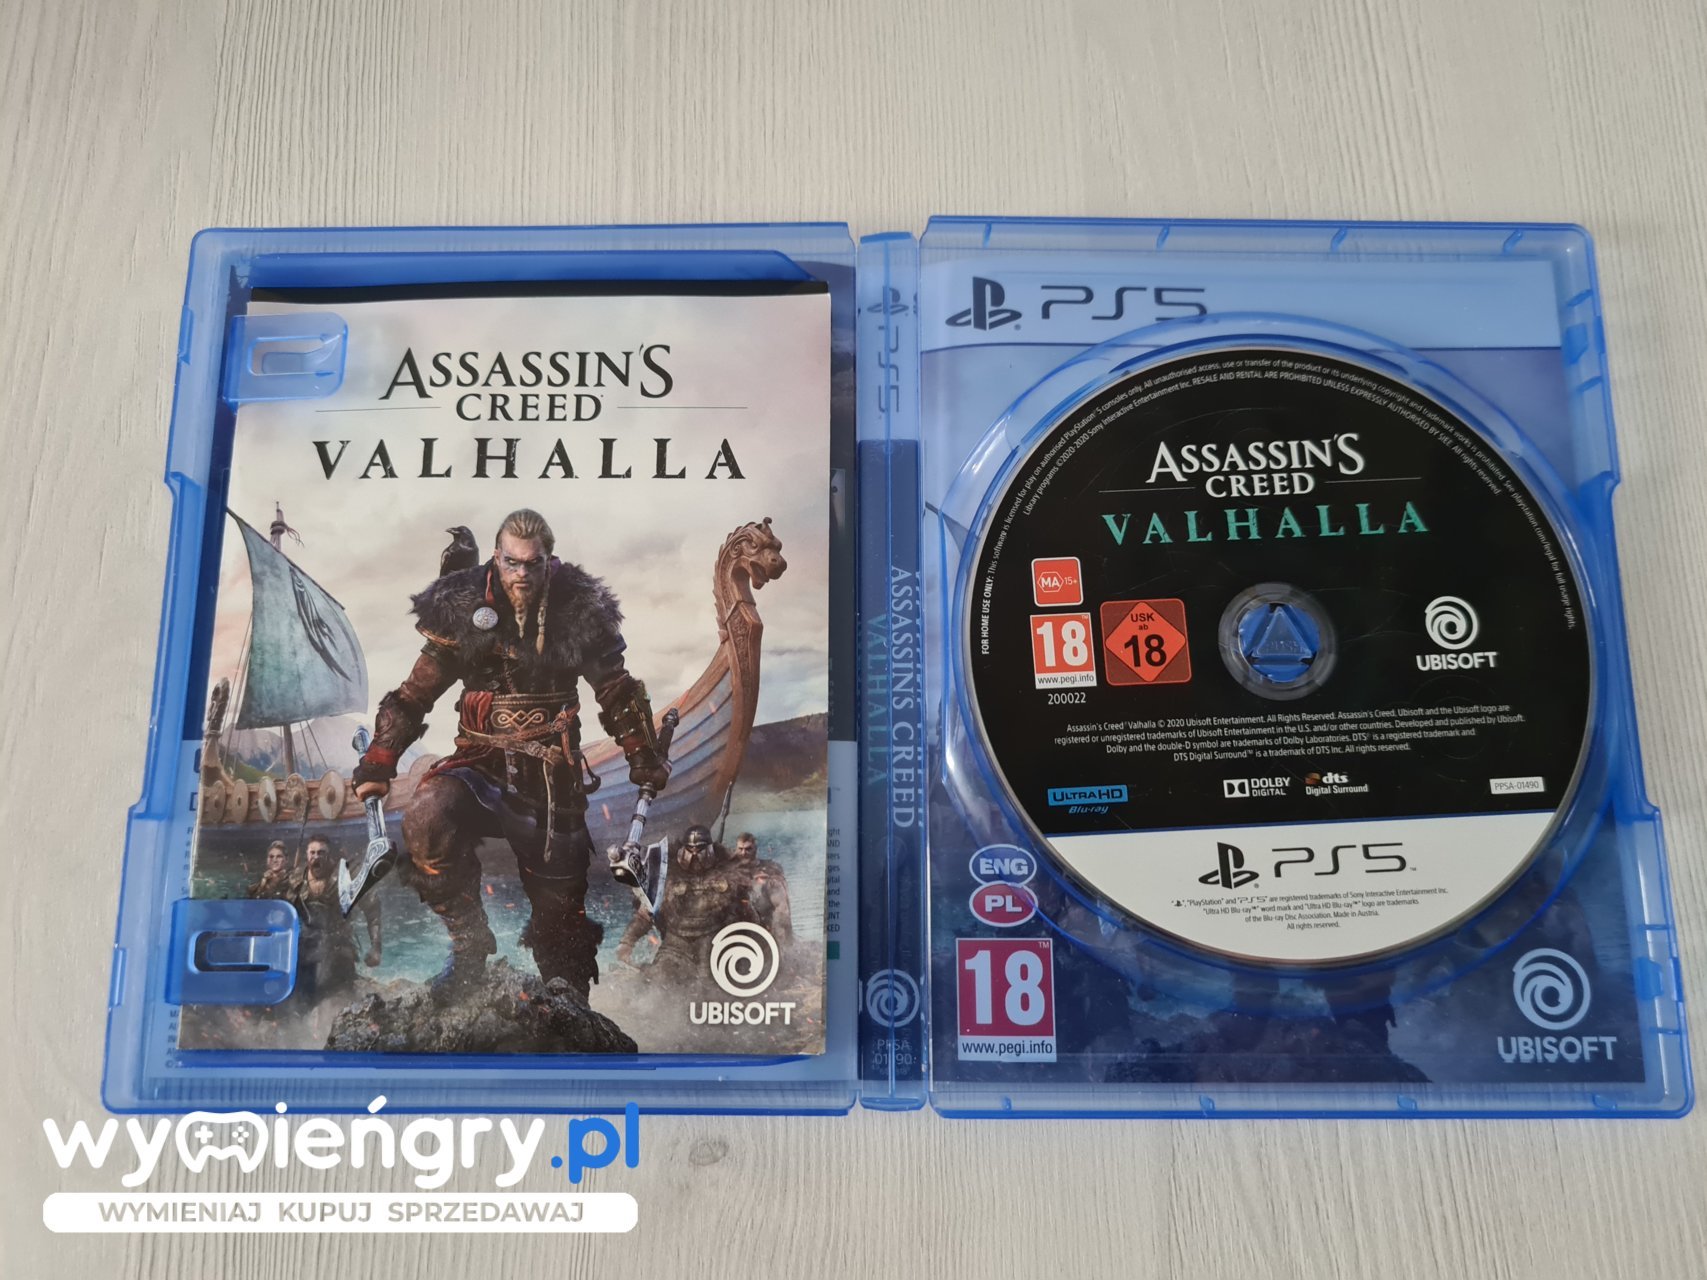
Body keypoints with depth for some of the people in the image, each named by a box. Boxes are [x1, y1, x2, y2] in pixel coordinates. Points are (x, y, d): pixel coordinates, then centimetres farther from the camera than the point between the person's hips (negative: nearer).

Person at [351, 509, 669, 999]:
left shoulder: (580, 611, -2)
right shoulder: (461, 611, -3)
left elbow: (618, 693, 8)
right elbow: (414, 694, 2)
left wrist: (645, 760, 5)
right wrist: (378, 762, -6)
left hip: (552, 776, 0)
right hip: (481, 763, 0)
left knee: (560, 904, 4)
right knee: (426, 817, -31)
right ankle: (469, 945, -10)